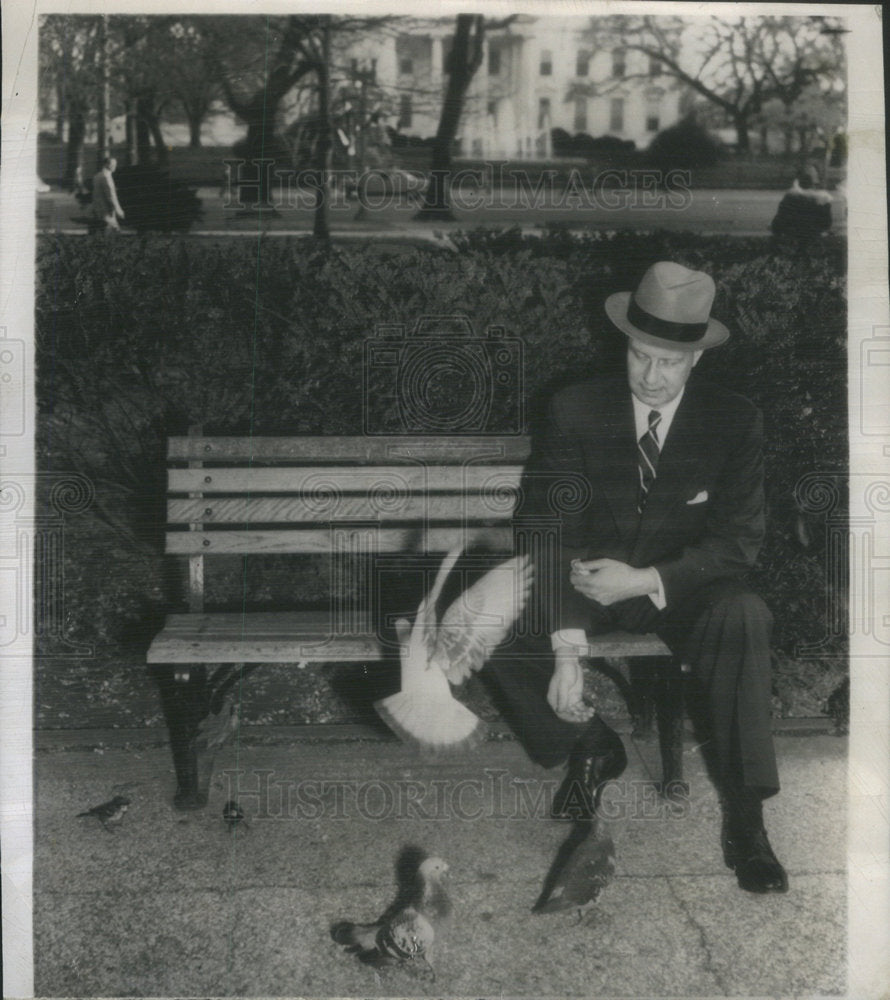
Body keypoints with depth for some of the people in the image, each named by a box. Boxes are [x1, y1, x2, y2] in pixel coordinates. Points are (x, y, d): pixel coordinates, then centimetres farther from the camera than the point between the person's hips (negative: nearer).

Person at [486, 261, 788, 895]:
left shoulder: (737, 422, -7)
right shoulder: (576, 410, -9)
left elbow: (740, 538, -8)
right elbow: (548, 527, -13)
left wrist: (645, 580, -24)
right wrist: (566, 649, -25)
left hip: (680, 588, -1)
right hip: (587, 579, 1)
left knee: (745, 618, -34)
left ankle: (744, 820, -21)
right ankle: (592, 746, 2)